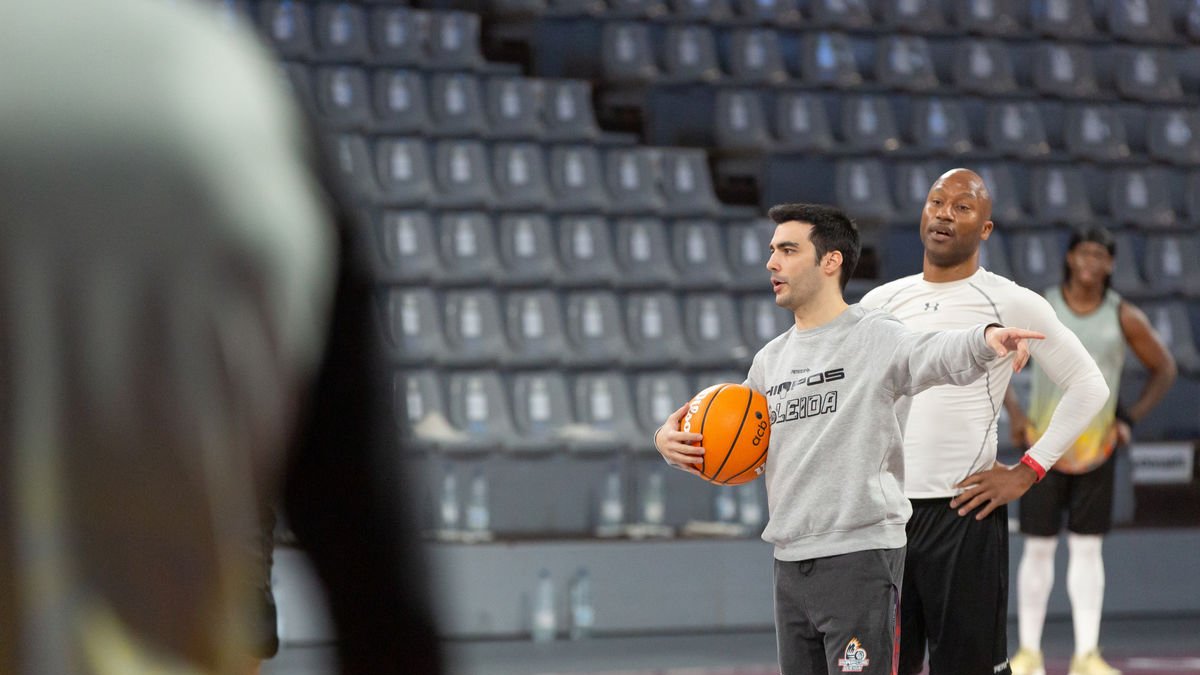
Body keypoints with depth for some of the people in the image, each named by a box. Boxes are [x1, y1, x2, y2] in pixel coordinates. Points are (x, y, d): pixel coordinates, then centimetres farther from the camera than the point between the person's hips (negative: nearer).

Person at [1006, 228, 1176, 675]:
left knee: (1087, 549, 1)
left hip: (1097, 449, 1)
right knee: (1038, 549, 2)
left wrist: (1129, 419, 0)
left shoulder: (1124, 317, -4)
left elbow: (1164, 369, 9)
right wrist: (1013, 413, -6)